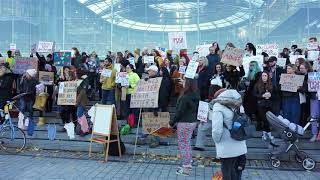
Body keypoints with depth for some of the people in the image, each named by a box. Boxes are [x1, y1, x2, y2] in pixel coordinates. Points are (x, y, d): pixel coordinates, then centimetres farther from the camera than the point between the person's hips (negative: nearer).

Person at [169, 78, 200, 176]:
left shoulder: (185, 97, -22)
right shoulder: (196, 96, 3)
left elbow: (180, 112, -19)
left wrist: (172, 122, -9)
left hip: (184, 123, -8)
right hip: (193, 122, 9)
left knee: (183, 144, 2)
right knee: (187, 143, 21)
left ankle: (186, 168, 9)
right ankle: (188, 163, 32)